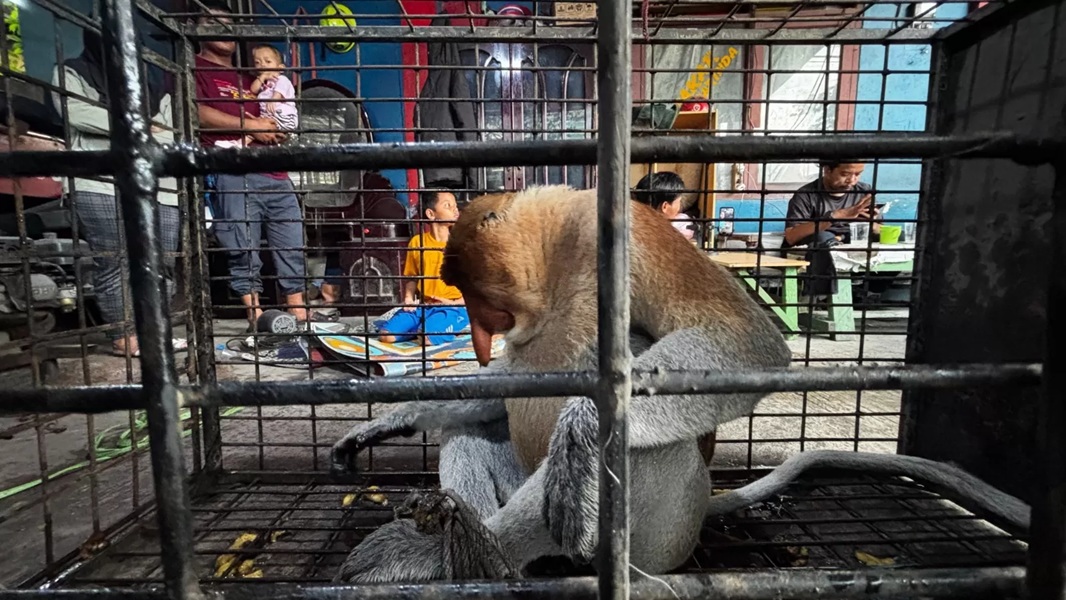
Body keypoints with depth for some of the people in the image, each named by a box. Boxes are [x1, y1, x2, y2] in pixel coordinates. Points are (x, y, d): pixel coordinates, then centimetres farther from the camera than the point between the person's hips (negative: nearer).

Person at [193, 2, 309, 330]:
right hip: (234, 175, -6)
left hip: (275, 174, 6)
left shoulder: (247, 79, 31)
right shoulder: (194, 68, 11)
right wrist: (251, 126, -4)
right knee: (243, 251, -9)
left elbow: (275, 120, 31)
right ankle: (256, 320, -5)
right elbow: (198, 112, -5)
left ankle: (299, 316, 4)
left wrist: (275, 130, 8)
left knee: (293, 247, 0)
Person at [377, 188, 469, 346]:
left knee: (429, 338, -30)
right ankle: (425, 326, 6)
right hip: (423, 306, 4)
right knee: (386, 334, -13)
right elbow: (412, 277, 16)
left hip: (453, 308, -3)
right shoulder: (417, 242, 5)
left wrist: (457, 303, -13)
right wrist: (409, 297, -2)